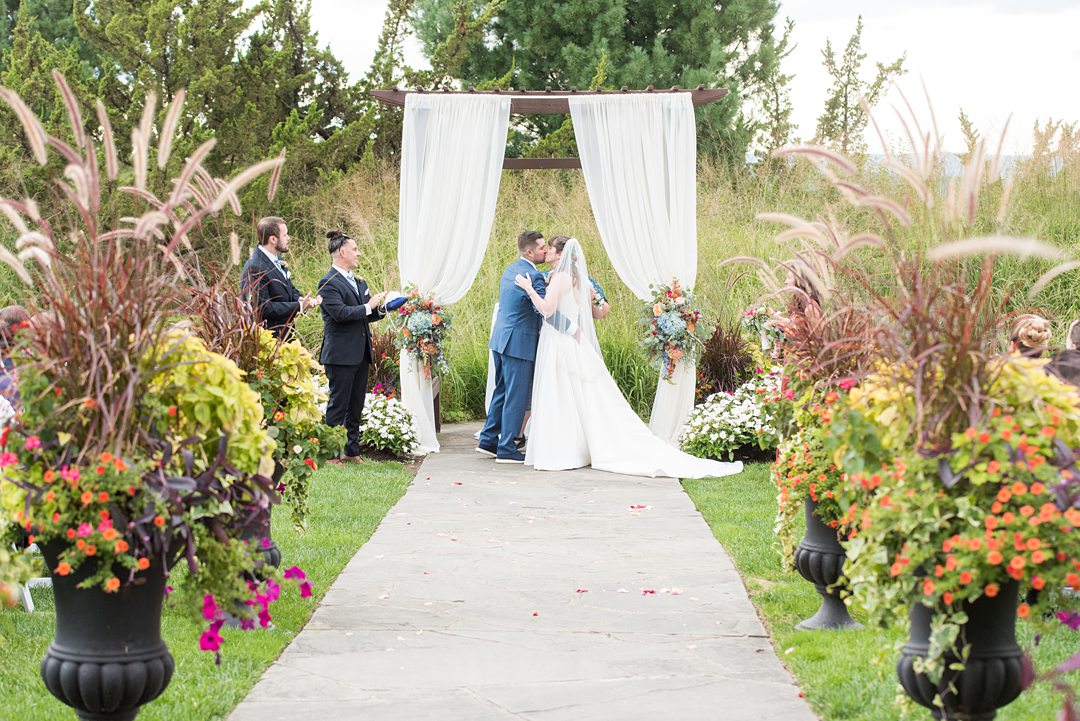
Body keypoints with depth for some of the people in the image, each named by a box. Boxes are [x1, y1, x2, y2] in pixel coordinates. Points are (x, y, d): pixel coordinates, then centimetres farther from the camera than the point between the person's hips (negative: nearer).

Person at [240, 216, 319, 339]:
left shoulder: (277, 260, 9)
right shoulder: (255, 269, -21)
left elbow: (290, 289, 20)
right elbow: (263, 308, -23)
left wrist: (300, 300, -4)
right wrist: (299, 306, -21)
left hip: (284, 334, 9)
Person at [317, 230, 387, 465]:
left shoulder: (358, 282, 17)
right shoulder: (329, 283, -11)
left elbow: (367, 315, 21)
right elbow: (341, 313, -23)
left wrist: (380, 309, 1)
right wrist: (368, 306, -15)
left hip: (360, 354, 9)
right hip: (340, 355, -9)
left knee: (356, 406, 13)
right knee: (338, 406, -5)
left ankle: (352, 451, 20)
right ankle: (330, 454, 0)